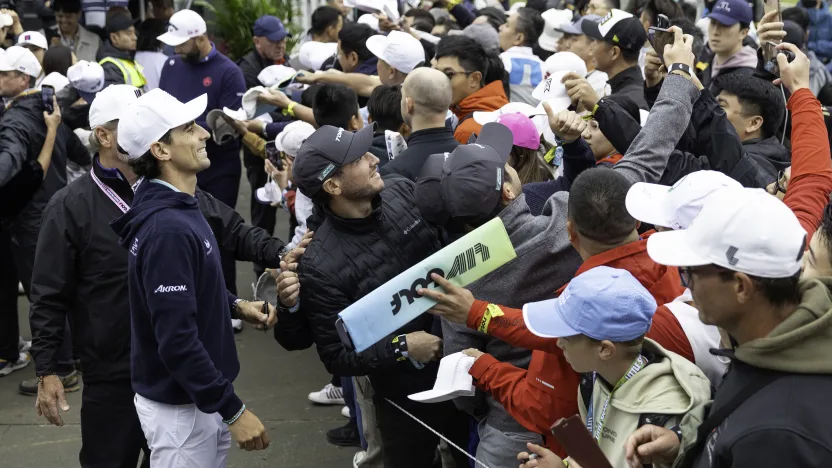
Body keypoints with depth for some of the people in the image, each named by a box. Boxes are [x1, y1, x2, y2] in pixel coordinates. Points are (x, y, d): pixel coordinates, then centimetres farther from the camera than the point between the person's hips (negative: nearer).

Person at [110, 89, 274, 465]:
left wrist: (235, 305, 5)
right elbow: (177, 339, -29)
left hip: (198, 395, 9)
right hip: (180, 406, -9)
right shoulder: (167, 229, -26)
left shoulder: (178, 208, 6)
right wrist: (233, 410, -24)